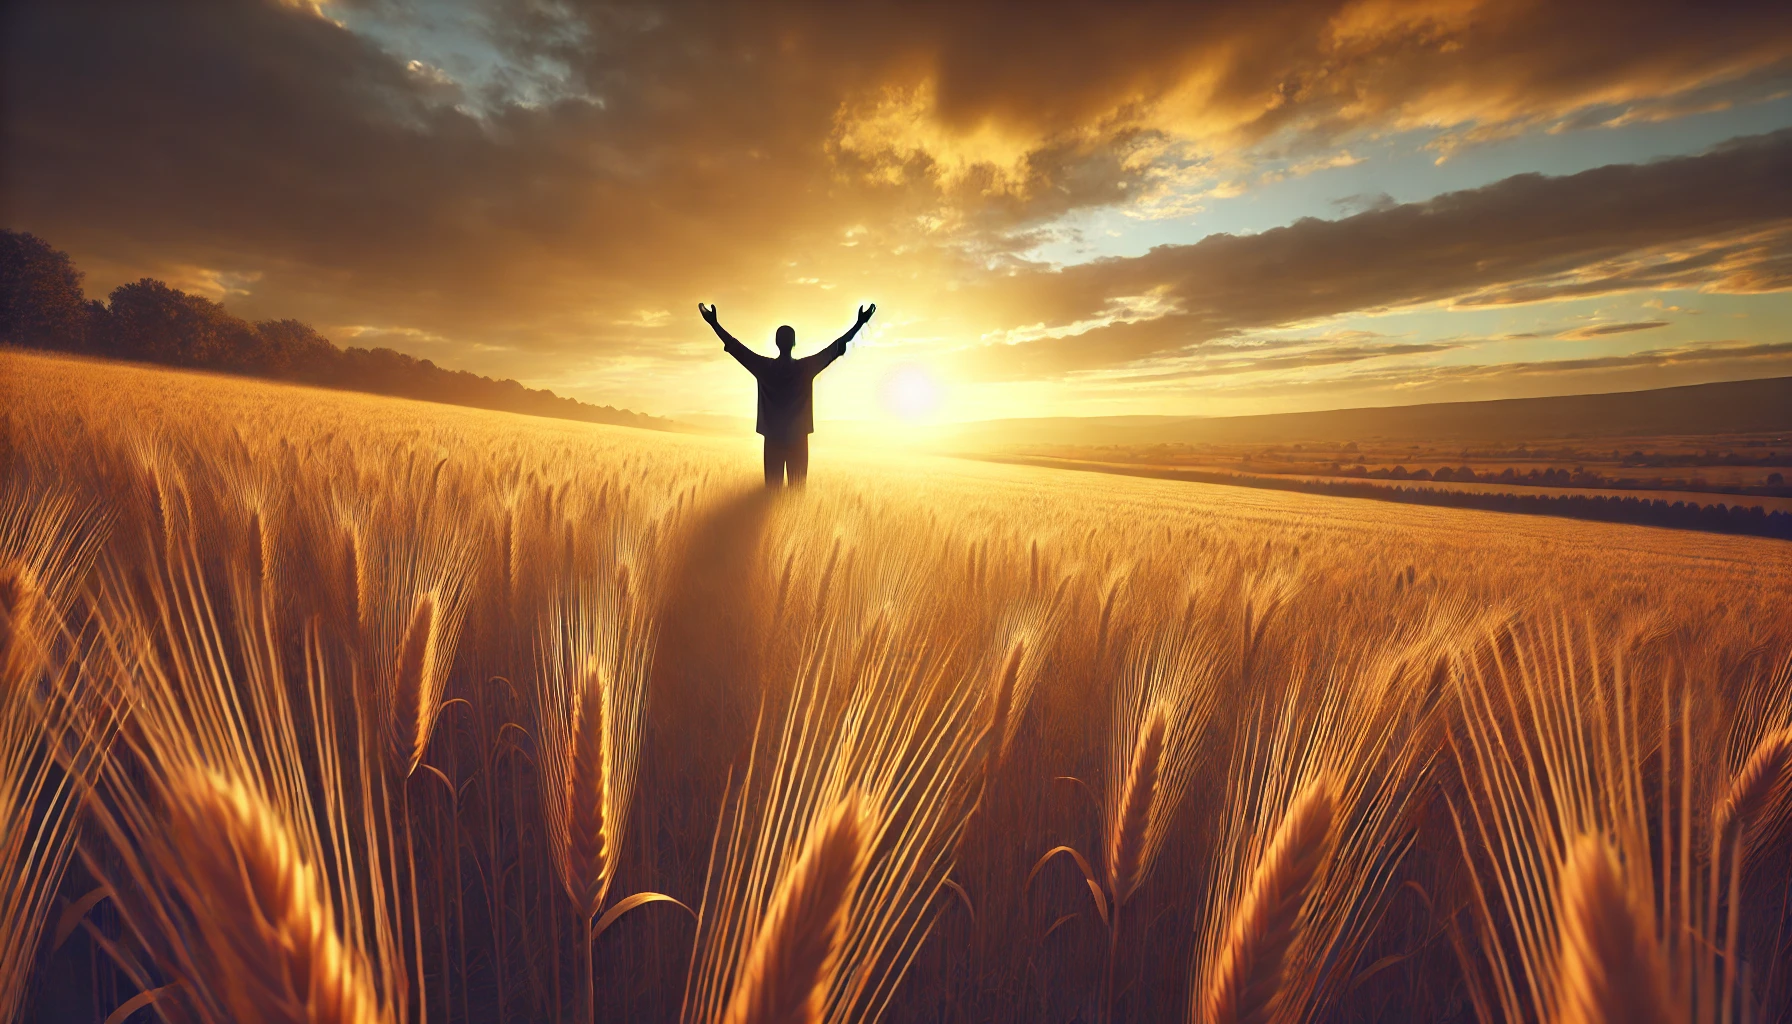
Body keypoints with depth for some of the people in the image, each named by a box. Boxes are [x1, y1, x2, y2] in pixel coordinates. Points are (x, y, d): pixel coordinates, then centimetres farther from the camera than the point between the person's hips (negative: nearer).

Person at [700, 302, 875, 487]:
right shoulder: (806, 367, -8)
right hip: (798, 439, -1)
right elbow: (835, 348, -5)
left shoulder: (765, 367, -5)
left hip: (773, 438, 1)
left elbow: (736, 347, 2)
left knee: (773, 486, 4)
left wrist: (714, 324, 13)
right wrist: (859, 324, -1)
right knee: (797, 488, 2)